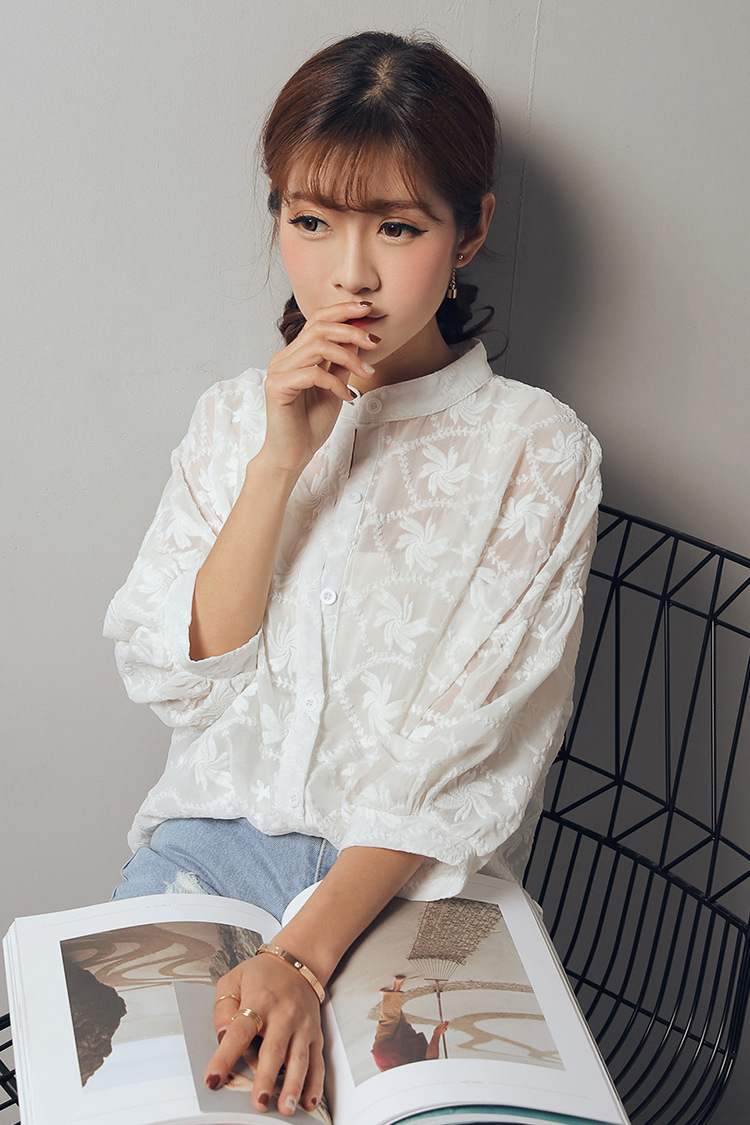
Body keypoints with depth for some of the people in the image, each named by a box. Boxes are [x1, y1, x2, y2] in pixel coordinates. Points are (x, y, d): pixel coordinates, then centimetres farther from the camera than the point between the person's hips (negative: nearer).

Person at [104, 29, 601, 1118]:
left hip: (406, 875, -3)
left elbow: (469, 757, -13)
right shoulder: (234, 417, 6)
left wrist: (306, 953, -24)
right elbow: (176, 677, -3)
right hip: (214, 833, 4)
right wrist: (280, 460, -14)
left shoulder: (538, 450, -7)